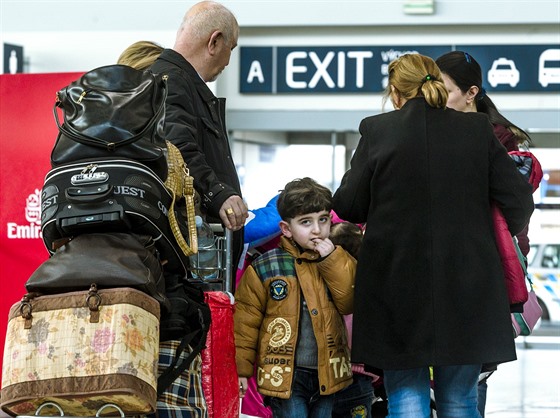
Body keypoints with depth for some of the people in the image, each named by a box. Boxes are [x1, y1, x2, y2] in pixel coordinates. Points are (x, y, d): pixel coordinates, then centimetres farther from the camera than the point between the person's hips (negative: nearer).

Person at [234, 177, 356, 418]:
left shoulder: (338, 263, 6)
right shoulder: (264, 269, -5)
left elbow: (348, 303, -7)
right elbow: (245, 321, 1)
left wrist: (332, 261, -13)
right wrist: (241, 369, 3)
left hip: (327, 372, 4)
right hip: (286, 374, -4)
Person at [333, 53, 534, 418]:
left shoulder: (377, 131, -3)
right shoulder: (478, 130, 1)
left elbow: (348, 206, -1)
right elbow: (519, 199, 0)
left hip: (397, 286, -2)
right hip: (466, 287, 2)